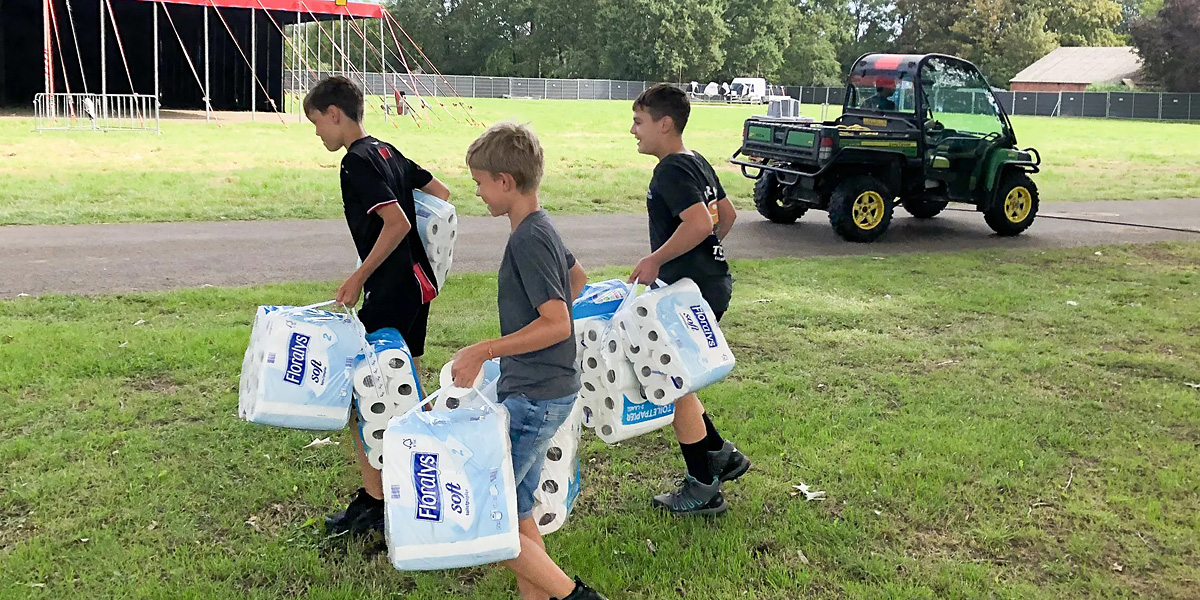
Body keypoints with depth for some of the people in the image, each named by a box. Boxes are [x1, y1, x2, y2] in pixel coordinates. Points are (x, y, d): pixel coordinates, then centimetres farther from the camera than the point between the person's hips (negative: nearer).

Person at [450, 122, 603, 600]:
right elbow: (577, 278, 29)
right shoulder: (541, 229, 11)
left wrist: (484, 351, -22)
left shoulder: (528, 240, -18)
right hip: (538, 394, 10)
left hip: (534, 399, -10)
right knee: (514, 513, 15)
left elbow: (557, 324, -24)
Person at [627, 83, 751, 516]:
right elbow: (727, 215, 22)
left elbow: (698, 222, -31)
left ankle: (704, 489, 11)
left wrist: (655, 260, -21)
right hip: (710, 283, 10)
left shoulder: (671, 170, -17)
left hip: (691, 293, -10)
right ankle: (721, 454, 25)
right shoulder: (697, 163, 13)